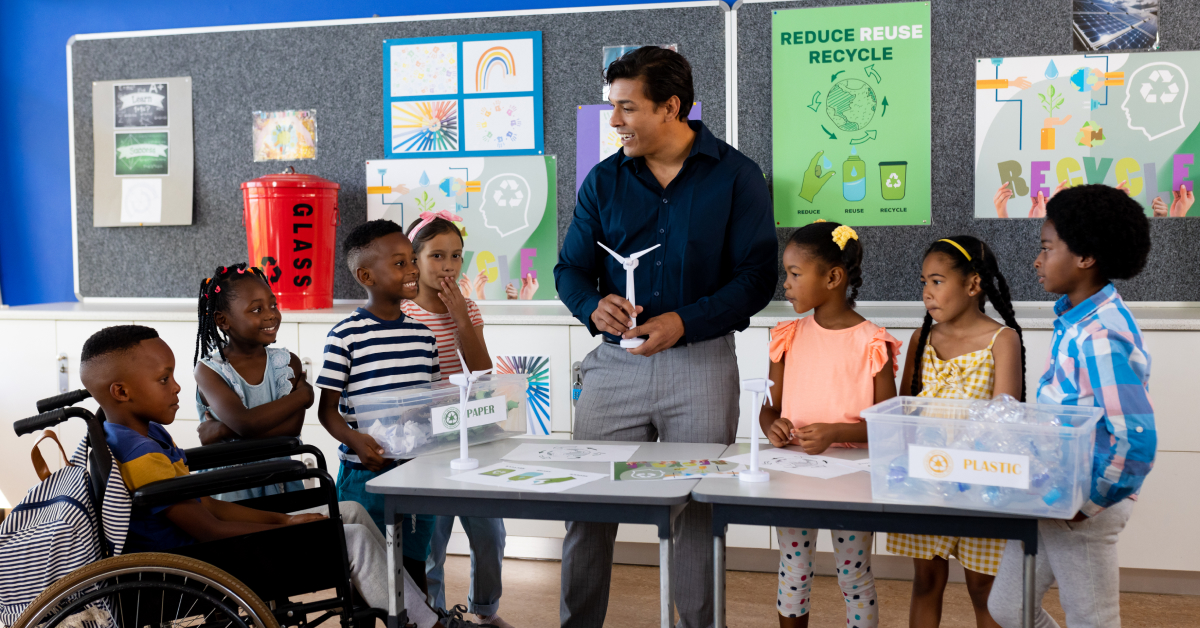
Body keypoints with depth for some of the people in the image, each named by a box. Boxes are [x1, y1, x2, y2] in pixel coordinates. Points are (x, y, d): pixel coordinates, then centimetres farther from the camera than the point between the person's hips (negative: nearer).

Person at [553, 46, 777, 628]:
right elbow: (570, 268, 9)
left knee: (700, 509, 6)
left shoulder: (736, 175, -1)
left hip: (701, 364, -2)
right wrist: (594, 306, -15)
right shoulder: (603, 180, 8)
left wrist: (685, 321, -18)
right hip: (615, 363, 2)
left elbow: (758, 273, -5)